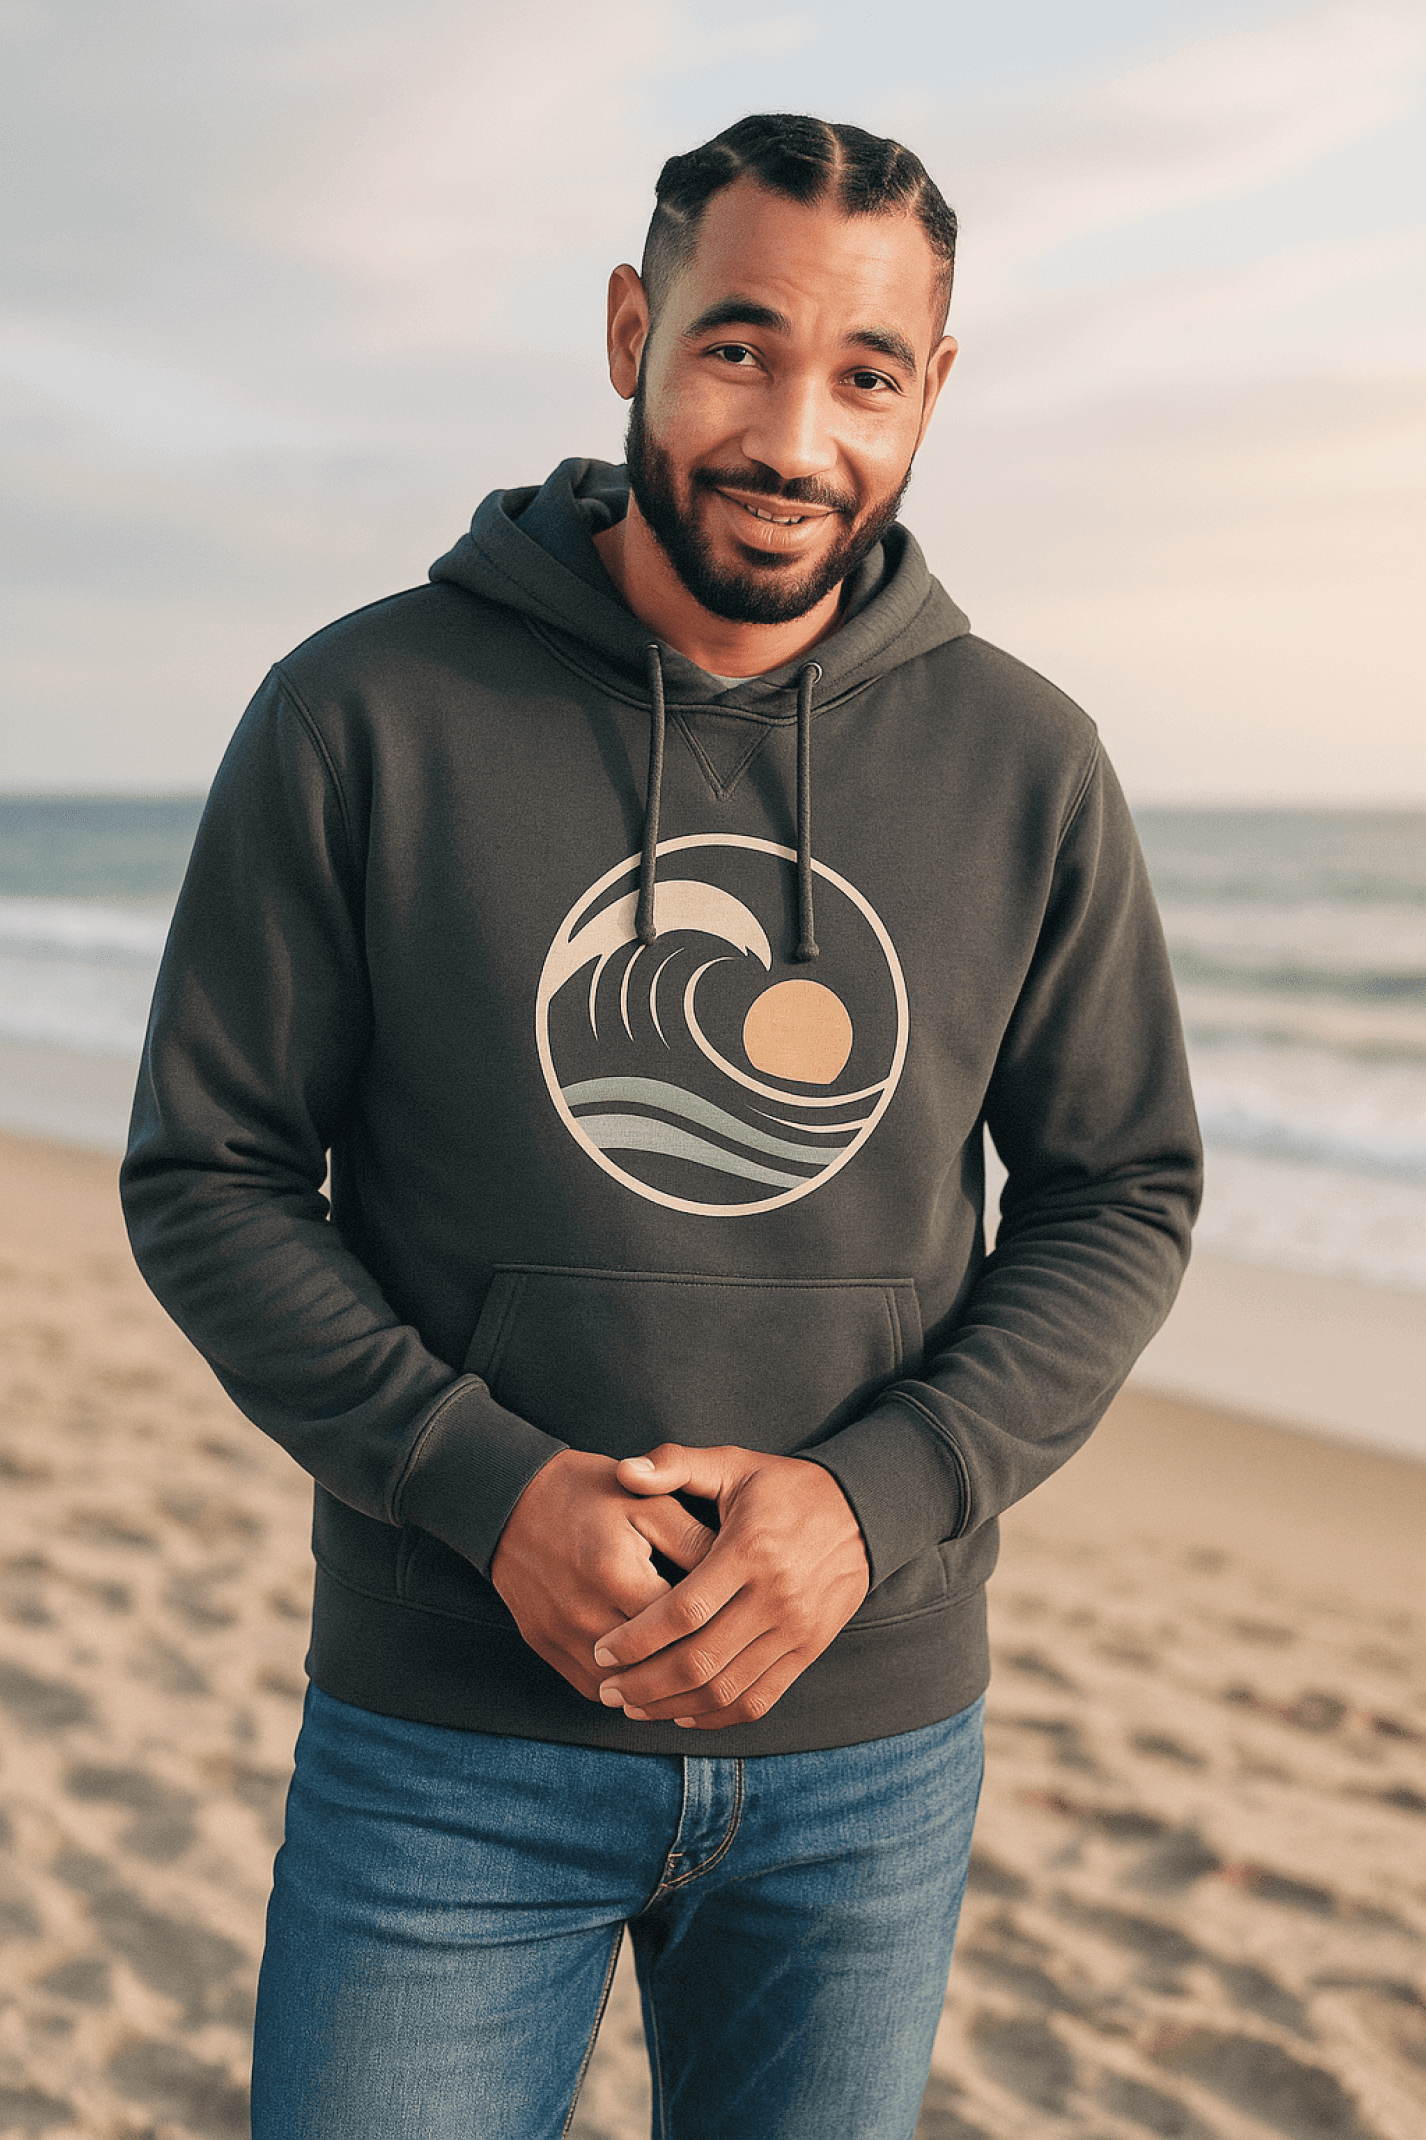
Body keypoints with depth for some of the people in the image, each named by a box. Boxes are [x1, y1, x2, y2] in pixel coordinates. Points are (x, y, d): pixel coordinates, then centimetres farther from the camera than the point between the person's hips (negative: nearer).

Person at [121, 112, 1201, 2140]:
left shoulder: (1027, 767, -2)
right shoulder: (364, 714, -8)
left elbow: (1123, 1198, 3)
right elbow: (208, 1175, -4)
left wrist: (876, 1497, -13)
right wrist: (484, 1481, -17)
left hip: (873, 1738, 2)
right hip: (449, 1732, -2)